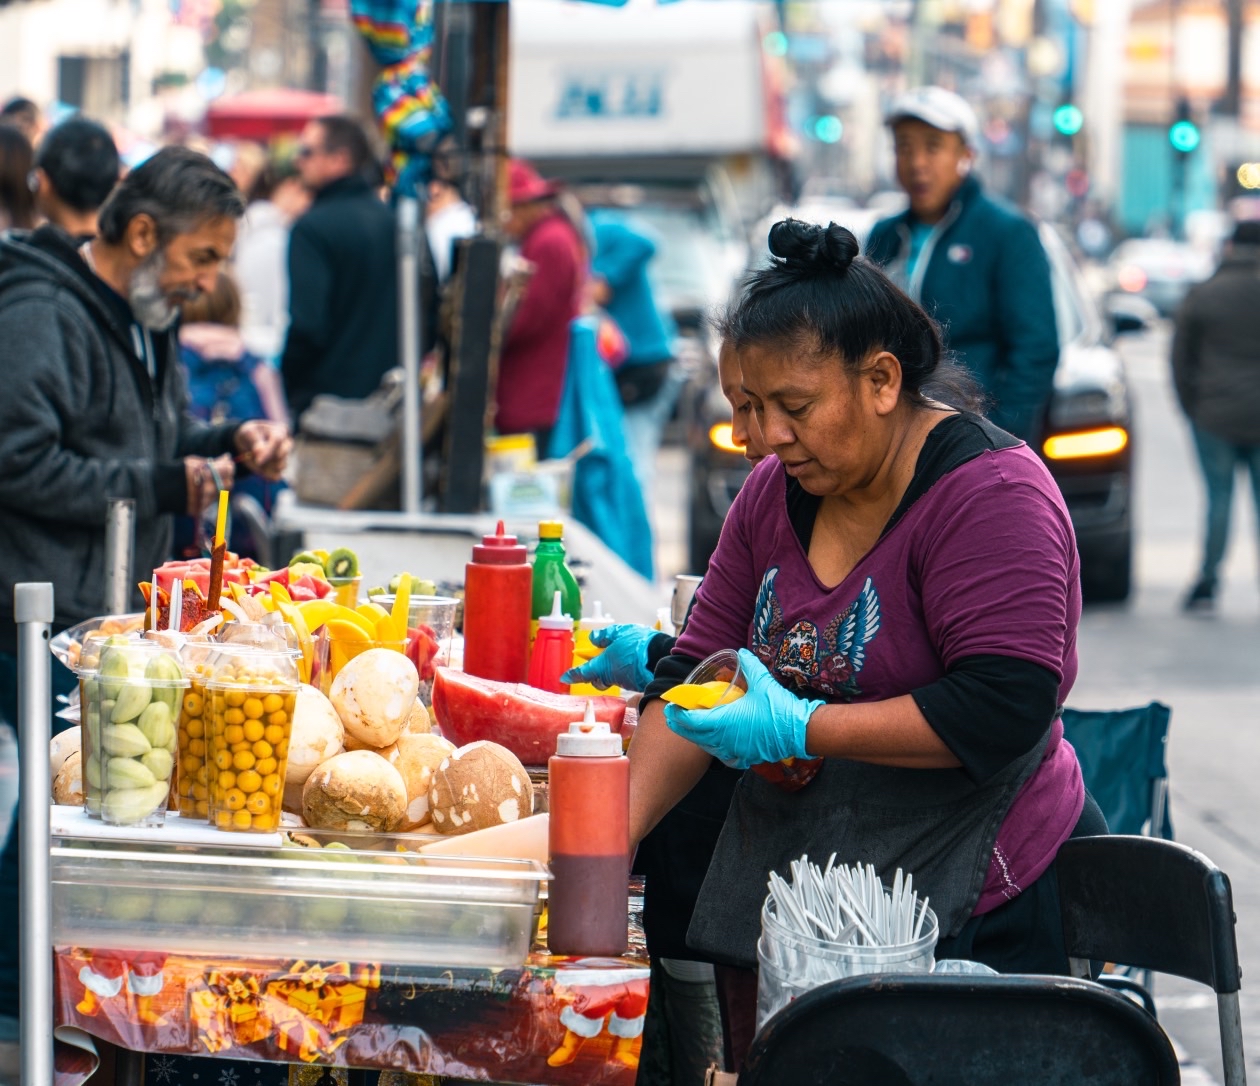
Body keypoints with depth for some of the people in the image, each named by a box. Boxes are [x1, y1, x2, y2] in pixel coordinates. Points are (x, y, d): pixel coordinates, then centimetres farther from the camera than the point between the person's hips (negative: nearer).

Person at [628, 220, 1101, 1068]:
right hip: (782, 903, 7)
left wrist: (799, 728, -21)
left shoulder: (989, 490, -13)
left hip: (974, 919, -7)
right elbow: (700, 676, 11)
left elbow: (1004, 707, -21)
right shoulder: (775, 492, 9)